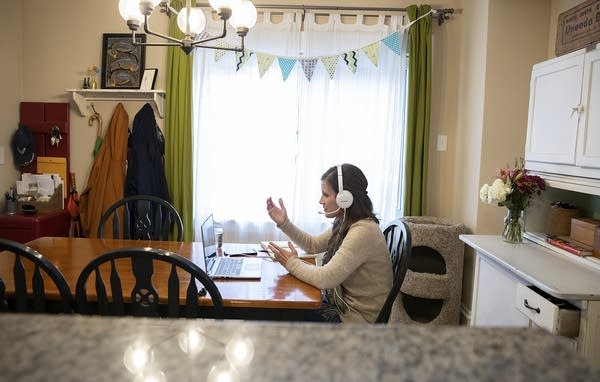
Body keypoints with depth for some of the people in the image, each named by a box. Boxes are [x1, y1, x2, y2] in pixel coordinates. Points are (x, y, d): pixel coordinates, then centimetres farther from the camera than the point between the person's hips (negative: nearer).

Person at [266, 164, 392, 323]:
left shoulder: (363, 232, -29)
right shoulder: (346, 224, 2)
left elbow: (324, 279, -31)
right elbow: (314, 245, 14)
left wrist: (292, 263, -14)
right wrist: (284, 223, 3)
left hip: (357, 318, -8)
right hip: (342, 303, 8)